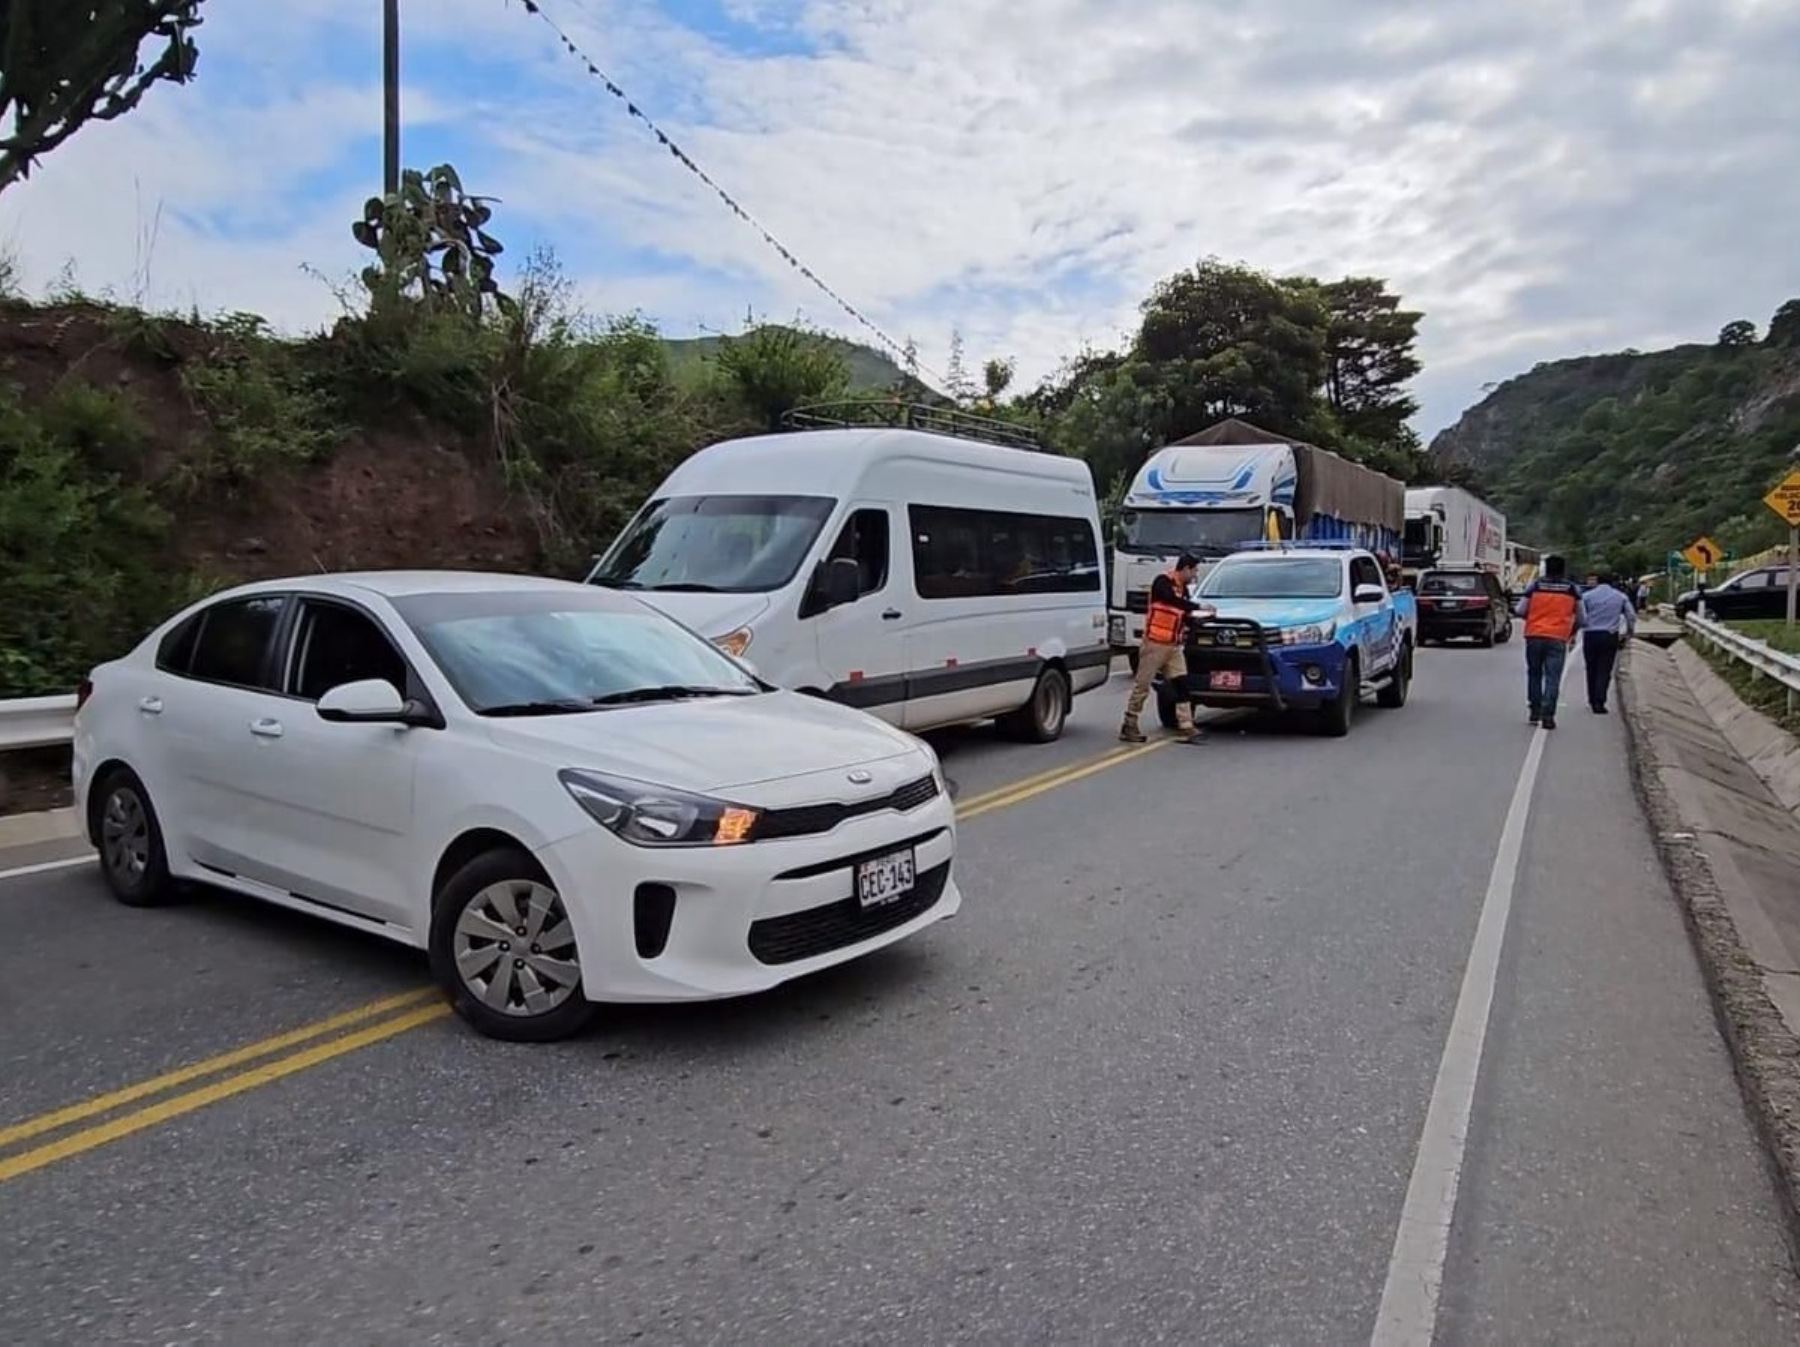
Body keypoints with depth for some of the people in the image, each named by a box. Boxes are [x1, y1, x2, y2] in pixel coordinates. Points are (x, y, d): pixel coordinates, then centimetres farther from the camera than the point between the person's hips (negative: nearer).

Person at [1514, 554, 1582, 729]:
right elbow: (1580, 618, 9)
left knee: (1534, 674, 16)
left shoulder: (1534, 585, 0)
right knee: (1552, 678, -1)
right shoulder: (1572, 589, 4)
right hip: (1558, 638, -1)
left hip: (1534, 636, 1)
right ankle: (1547, 715, -10)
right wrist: (1573, 633, 26)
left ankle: (1535, 712, 19)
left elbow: (1520, 611, -2)